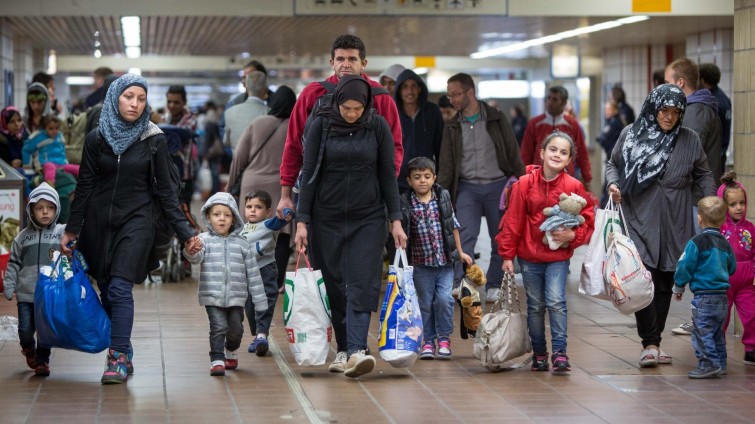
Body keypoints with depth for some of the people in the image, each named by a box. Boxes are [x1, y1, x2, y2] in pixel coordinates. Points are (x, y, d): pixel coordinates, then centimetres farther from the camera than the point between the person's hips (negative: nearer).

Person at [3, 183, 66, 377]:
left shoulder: (62, 233, 1)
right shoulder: (23, 237, 8)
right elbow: (14, 263, 11)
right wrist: (9, 286, 5)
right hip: (26, 294, 2)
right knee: (25, 330, 2)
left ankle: (42, 360, 20)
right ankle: (28, 348, 34)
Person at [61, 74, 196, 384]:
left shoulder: (153, 140, -1)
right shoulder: (96, 139, 3)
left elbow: (164, 189, 1)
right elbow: (84, 187, 8)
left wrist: (183, 230, -4)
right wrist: (71, 229, 6)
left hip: (136, 221, -3)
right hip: (98, 223, 3)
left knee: (120, 288, -14)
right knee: (106, 290, 3)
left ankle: (119, 358, -14)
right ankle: (123, 355, 14)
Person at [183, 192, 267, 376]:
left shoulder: (242, 243, 4)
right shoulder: (204, 240, -2)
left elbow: (253, 273, 7)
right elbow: (197, 258, -21)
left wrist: (259, 300, 7)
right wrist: (191, 252, -46)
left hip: (236, 297, 2)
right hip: (212, 296, -2)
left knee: (236, 329, 8)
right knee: (218, 327, -12)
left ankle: (231, 353, 35)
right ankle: (217, 361, -6)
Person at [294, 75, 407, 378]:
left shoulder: (378, 126, -2)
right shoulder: (321, 125, -3)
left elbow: (388, 175, 2)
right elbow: (309, 174, 0)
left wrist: (396, 220, -2)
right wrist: (302, 221, -5)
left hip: (368, 218, -1)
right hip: (327, 218, 1)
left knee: (362, 284, -11)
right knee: (334, 286, 4)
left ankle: (356, 351, -20)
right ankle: (342, 350, 15)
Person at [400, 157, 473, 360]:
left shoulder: (443, 197, 2)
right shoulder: (405, 204, -4)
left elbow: (453, 226, 11)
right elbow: (401, 232, -2)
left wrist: (460, 252, 14)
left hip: (445, 261, 1)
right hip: (421, 263, -1)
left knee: (444, 298, -10)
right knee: (425, 302, 6)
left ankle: (444, 338, 7)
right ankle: (428, 341, 18)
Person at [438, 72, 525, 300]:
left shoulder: (496, 119, 1)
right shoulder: (452, 127, 7)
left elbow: (513, 153, 3)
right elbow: (446, 165, 6)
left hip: (497, 185, 0)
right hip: (467, 188, 0)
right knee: (466, 235, -16)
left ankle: (494, 286, 18)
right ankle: (459, 284, -19)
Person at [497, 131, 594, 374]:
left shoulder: (574, 187, -5)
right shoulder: (525, 184, -6)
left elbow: (587, 220, 4)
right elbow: (512, 221, -2)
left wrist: (572, 235, -16)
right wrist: (507, 255, -2)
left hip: (559, 256, -1)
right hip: (529, 256, 1)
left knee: (556, 301, -13)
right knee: (535, 306, 9)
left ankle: (559, 352, -7)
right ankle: (539, 354, 21)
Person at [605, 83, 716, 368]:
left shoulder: (689, 140, 7)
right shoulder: (631, 135, 3)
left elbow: (703, 174, 16)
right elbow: (613, 163, 15)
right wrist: (613, 183, -4)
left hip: (674, 225, 2)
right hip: (639, 221, -2)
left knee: (665, 283, 6)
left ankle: (654, 341, 18)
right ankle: (650, 344, -9)